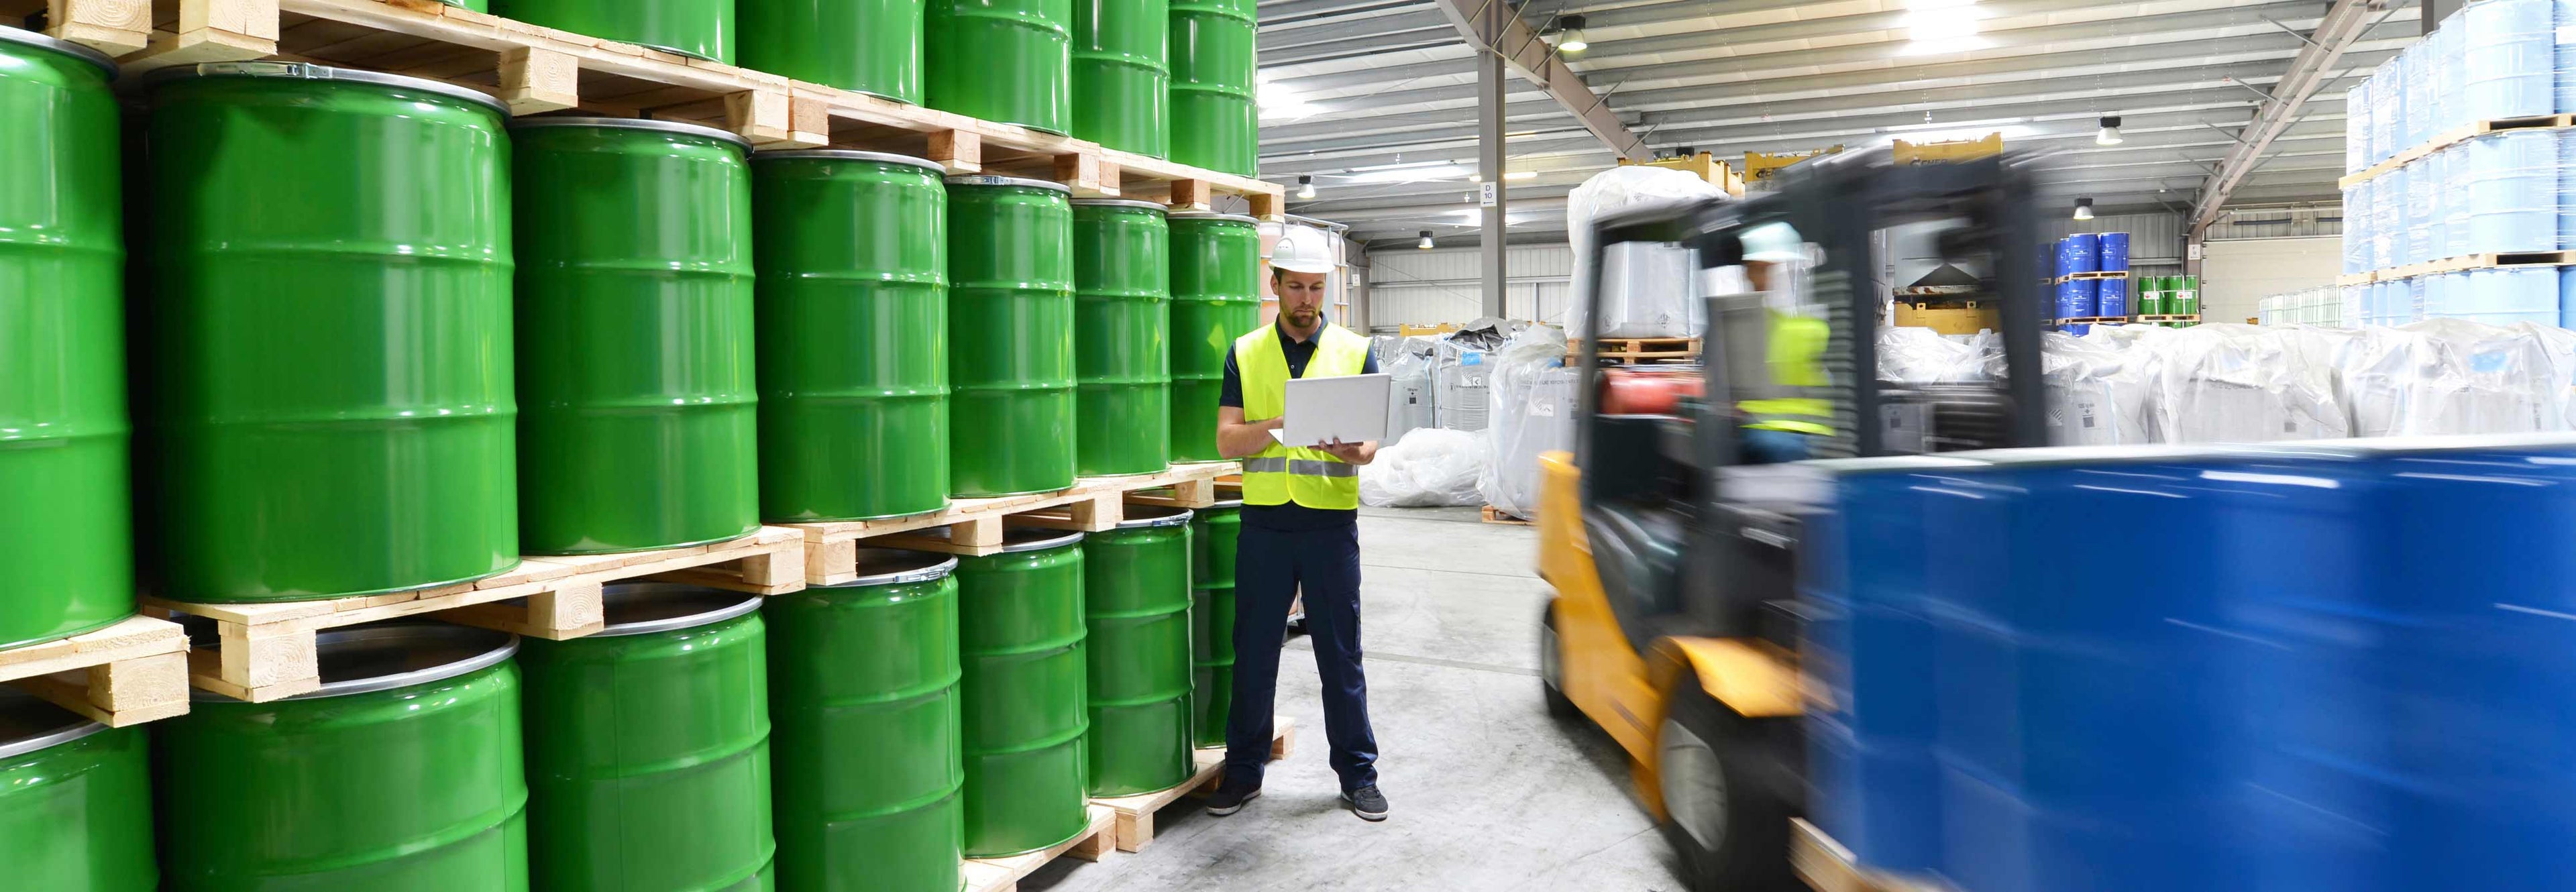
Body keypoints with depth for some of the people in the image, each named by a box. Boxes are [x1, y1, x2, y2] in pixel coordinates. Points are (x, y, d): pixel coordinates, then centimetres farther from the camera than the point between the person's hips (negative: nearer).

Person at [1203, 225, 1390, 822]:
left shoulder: (1354, 352, 5)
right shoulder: (1246, 354, 7)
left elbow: (1372, 440, -1)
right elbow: (1227, 440, -1)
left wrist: (1354, 451, -24)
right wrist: (1280, 424, -19)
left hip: (1331, 522, -1)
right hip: (1264, 521, 1)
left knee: (1341, 654, 5)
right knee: (1253, 653, 8)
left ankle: (1357, 772, 18)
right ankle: (1244, 770, 22)